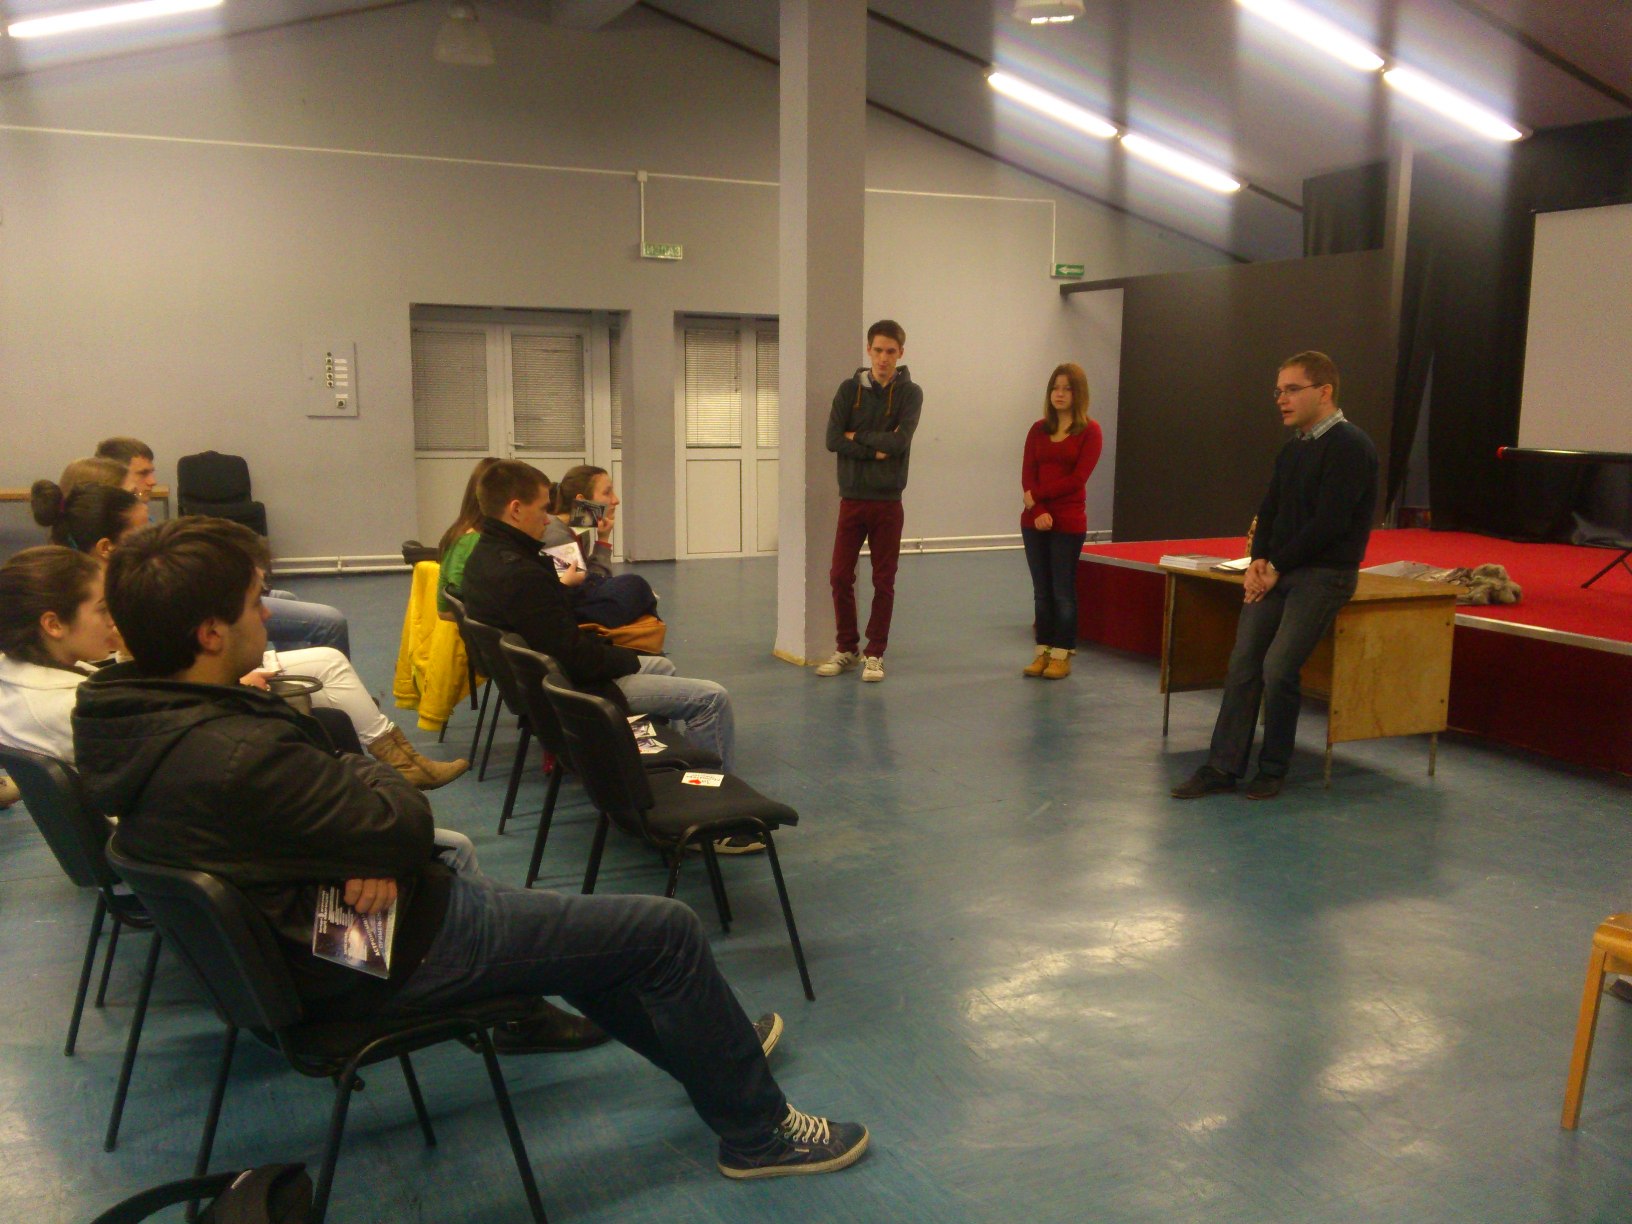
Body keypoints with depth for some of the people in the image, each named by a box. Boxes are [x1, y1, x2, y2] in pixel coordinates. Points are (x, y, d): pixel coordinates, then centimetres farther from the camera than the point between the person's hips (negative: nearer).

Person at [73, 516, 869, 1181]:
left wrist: (375, 856, -17)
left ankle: (708, 1049, 44)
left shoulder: (117, 714, -5)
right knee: (666, 931, -2)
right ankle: (757, 1131, 18)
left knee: (545, 911, 29)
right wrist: (366, 774, -3)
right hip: (393, 954, -10)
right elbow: (406, 823, -23)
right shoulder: (237, 758, -35)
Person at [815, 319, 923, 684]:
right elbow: (833, 439, -7)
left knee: (884, 582, 4)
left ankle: (875, 654, 15)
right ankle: (847, 650, 18)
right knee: (840, 576, 3)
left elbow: (899, 441, -16)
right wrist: (876, 449, -13)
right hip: (852, 499, 1)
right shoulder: (849, 389, 4)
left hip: (888, 501, -1)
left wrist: (857, 438, -8)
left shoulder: (910, 393, 0)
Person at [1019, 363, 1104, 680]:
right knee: (1041, 591, 9)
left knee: (1063, 591, 1)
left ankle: (1062, 656, 8)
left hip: (1069, 523, -4)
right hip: (1034, 522, 4)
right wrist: (1038, 512, -13)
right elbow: (1027, 475, 2)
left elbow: (1077, 479, -11)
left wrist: (1037, 494, -11)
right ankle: (1043, 652, 16)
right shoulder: (1038, 430, 9)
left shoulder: (1090, 431, -3)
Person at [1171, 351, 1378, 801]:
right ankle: (1223, 767, 6)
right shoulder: (1292, 447, 15)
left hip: (1323, 574, -8)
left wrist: (1276, 567, -12)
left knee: (1278, 668, -15)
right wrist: (1258, 560, -1)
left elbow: (1329, 523, -18)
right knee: (1242, 664, 0)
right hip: (1275, 571, 8)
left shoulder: (1349, 446, -12)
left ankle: (1273, 770, 4)